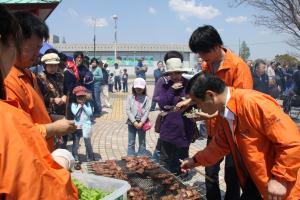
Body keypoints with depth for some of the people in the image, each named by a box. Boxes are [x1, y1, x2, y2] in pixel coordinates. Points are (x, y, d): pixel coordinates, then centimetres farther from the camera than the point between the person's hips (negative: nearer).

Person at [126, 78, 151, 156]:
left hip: (142, 123, 0)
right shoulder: (130, 97, 0)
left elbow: (147, 111, -7)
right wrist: (134, 122, -14)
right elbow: (128, 110, -6)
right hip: (132, 122, 0)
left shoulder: (146, 98, -1)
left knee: (142, 142, 10)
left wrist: (141, 122, -16)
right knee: (131, 142, 8)